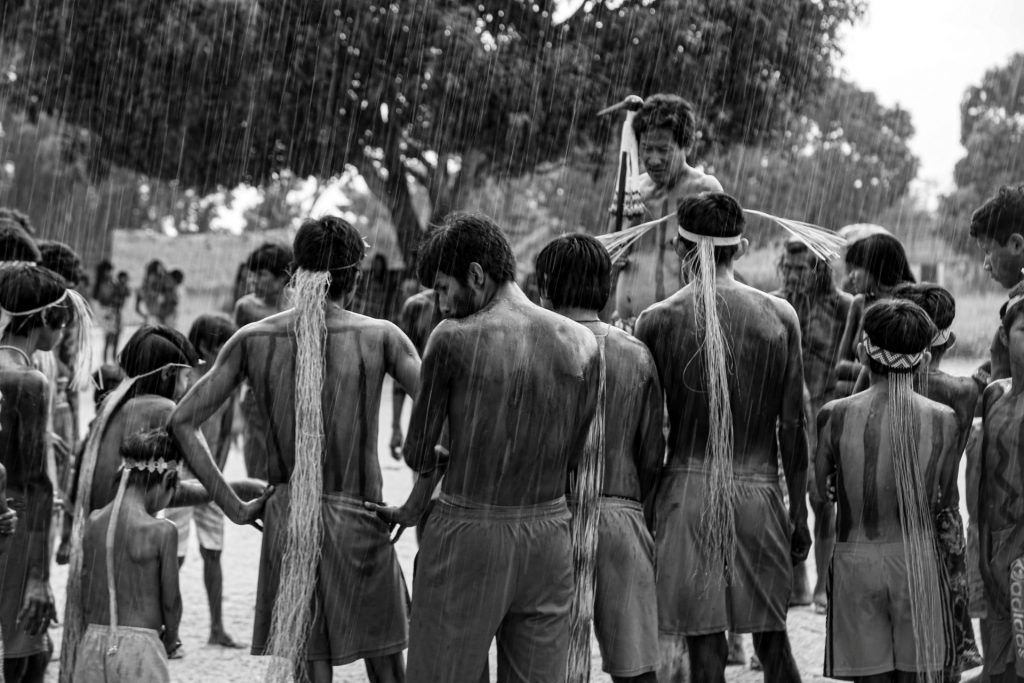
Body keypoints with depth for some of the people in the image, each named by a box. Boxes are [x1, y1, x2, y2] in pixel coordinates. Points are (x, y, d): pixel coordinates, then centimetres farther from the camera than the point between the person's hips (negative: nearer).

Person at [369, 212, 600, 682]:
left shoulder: (453, 339, -11)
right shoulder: (582, 344, 1)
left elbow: (418, 454, -4)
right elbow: (572, 457, 9)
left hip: (467, 540, -4)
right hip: (549, 539, 4)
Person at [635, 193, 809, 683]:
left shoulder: (658, 320, -4)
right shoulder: (779, 317, 0)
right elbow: (792, 426, 2)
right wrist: (799, 512, 11)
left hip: (687, 492, -1)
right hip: (759, 491, 2)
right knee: (773, 641, 14)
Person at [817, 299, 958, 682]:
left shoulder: (835, 416, -11)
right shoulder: (944, 420, -8)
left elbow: (821, 488, 3)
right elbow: (943, 496, 5)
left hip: (856, 560, 0)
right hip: (917, 559, 1)